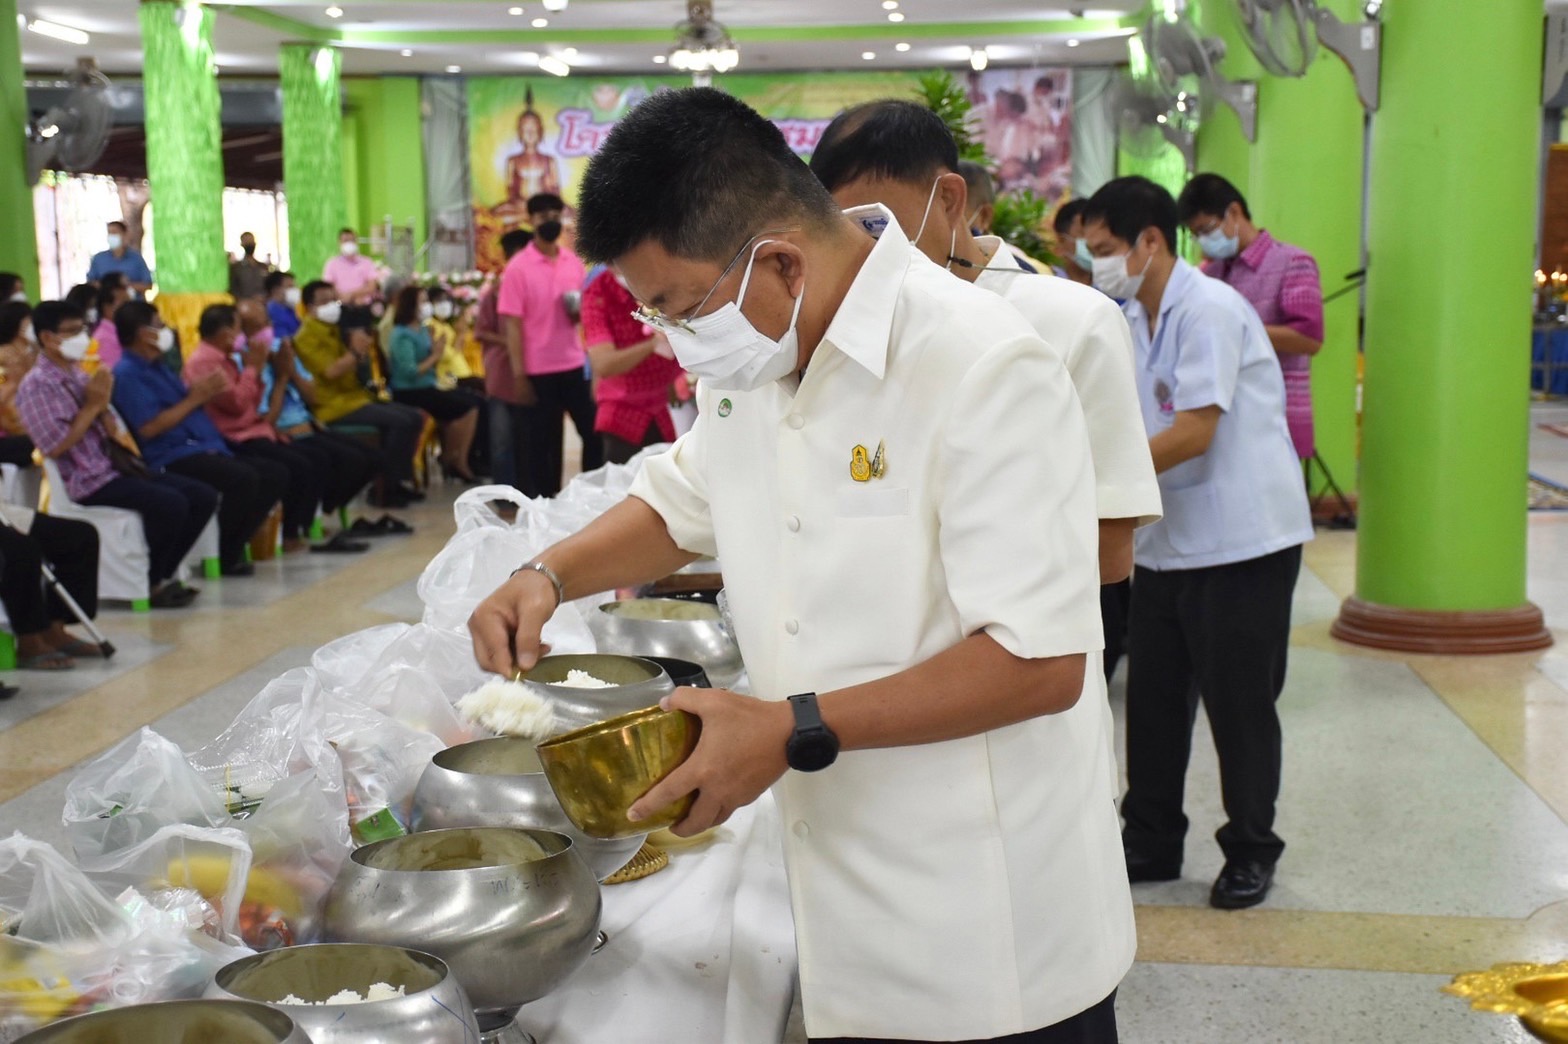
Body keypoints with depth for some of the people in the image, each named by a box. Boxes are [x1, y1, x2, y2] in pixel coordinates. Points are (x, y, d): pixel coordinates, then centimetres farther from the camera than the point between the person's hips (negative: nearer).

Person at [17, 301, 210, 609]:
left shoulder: (78, 374, 17)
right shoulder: (36, 385, -9)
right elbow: (55, 447, -17)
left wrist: (117, 432, -3)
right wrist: (93, 406, -13)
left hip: (113, 466, 9)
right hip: (86, 480, -9)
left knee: (203, 496, -3)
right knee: (170, 504, -28)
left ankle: (161, 575, 5)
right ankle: (146, 584, -8)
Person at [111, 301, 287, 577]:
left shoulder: (158, 367, 23)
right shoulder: (127, 374, -7)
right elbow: (149, 428, -17)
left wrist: (207, 393, 4)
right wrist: (193, 399, -10)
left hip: (205, 449, 10)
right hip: (172, 458, -10)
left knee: (276, 475, -1)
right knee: (243, 478, -31)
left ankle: (233, 546, 3)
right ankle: (221, 555, -12)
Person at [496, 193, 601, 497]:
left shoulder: (574, 262, 7)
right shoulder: (518, 268, -6)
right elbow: (512, 324, -8)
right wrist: (518, 375, -13)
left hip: (575, 365, 4)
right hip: (538, 370, -4)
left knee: (594, 432, 5)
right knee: (541, 443, 4)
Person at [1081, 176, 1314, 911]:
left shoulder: (1210, 310, -16)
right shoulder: (1133, 321, 11)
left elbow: (1193, 433, -23)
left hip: (1242, 540, -8)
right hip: (1167, 541, 8)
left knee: (1238, 702, 2)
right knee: (1153, 697, 12)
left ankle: (1251, 851, 18)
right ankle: (1151, 842, 24)